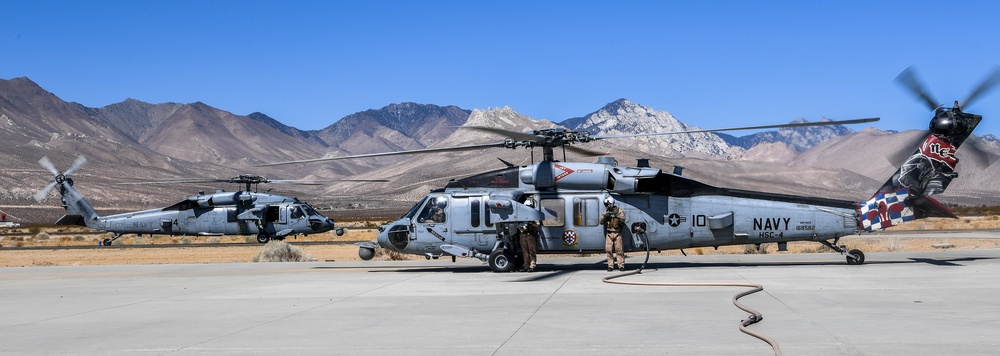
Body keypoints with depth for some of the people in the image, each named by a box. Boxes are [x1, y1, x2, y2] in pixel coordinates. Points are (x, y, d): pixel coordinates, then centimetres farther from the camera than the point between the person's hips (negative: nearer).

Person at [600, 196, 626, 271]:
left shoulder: (619, 211, 3)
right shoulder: (605, 212, 12)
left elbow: (623, 219, -12)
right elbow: (601, 222, 4)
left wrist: (616, 215, -24)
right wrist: (605, 216, -14)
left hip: (617, 233, -3)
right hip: (609, 233, 3)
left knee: (619, 250, -5)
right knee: (609, 250, -2)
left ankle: (621, 265, 0)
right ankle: (610, 265, 3)